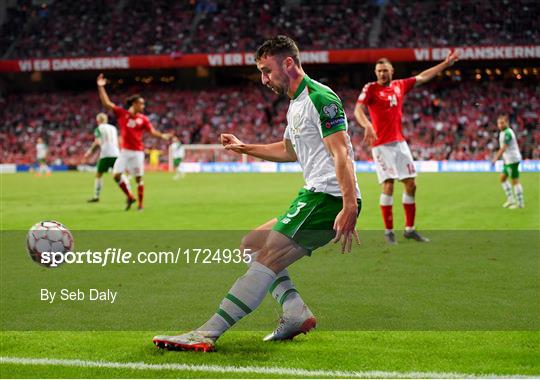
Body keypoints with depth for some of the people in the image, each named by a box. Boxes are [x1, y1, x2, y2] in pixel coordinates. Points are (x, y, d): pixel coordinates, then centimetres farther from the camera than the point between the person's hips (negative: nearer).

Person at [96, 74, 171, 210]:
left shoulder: (143, 119, 0)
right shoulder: (121, 113, 0)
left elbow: (152, 131, -3)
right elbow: (106, 103, -1)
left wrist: (162, 135, -23)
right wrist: (101, 87, -6)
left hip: (137, 152, -1)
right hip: (124, 151, 1)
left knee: (138, 178, 0)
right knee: (117, 175, -6)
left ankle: (140, 204, 10)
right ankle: (129, 197, 13)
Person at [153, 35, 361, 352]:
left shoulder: (320, 98, -12)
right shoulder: (296, 105, 20)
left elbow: (342, 154, -22)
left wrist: (350, 207, -31)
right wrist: (245, 148, 36)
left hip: (329, 198, -11)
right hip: (315, 196, 11)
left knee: (267, 259, -18)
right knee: (252, 244, 17)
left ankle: (208, 334, -21)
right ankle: (297, 313, 4)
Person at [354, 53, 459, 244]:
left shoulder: (400, 85, 11)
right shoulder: (370, 88, -4)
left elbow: (423, 77, 23)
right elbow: (358, 110, -17)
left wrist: (446, 63, 26)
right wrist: (367, 126, -36)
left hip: (400, 142, 6)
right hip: (381, 144, -6)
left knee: (411, 184, 5)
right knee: (388, 186, -11)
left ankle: (409, 229, 16)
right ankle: (388, 231, -1)